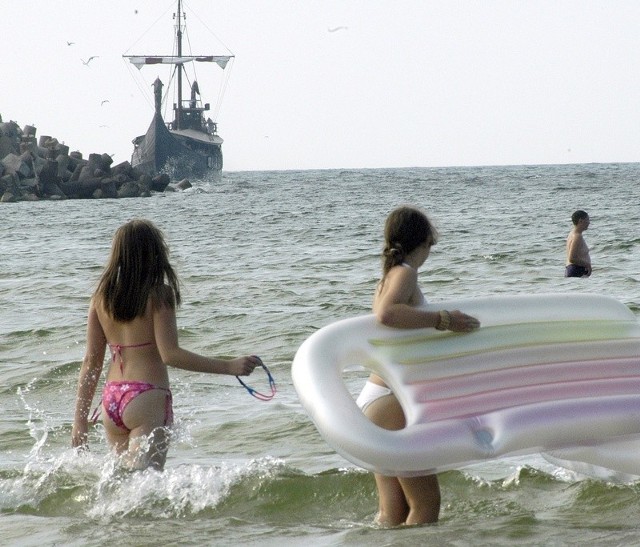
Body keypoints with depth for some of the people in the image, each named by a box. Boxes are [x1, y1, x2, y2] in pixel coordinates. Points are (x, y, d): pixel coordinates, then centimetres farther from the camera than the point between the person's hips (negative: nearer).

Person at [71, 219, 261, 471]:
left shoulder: (101, 298, 7)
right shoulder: (158, 295, -7)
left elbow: (92, 360, 9)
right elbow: (170, 354, -14)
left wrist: (81, 418, 12)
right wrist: (229, 366, -13)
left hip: (111, 400, 6)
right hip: (147, 398, -6)